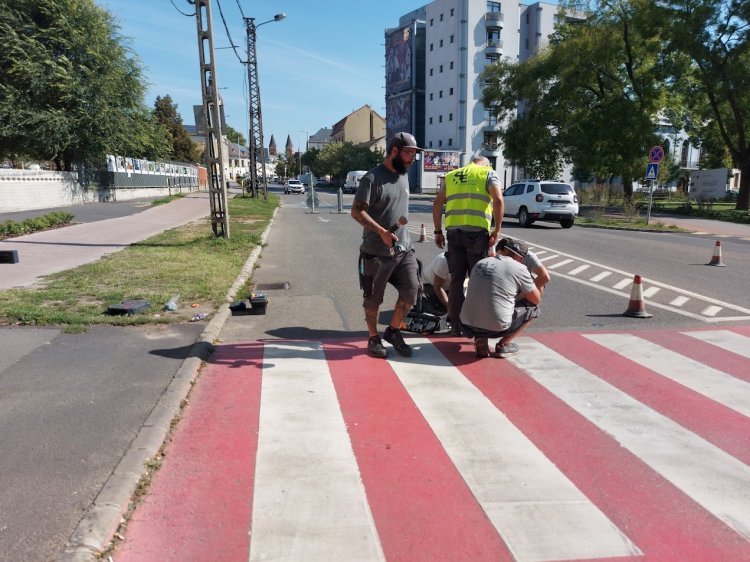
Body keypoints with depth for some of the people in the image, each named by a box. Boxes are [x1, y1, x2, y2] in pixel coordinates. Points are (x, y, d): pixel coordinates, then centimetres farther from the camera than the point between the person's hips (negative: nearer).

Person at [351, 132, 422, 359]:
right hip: (376, 253, -6)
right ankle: (374, 339, 25)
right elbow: (357, 212, -16)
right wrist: (382, 232, -24)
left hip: (404, 249, 7)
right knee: (373, 299, 6)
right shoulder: (372, 178, -12)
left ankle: (393, 331, 24)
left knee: (411, 291, 4)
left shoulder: (404, 176, 13)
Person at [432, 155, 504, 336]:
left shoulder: (451, 176, 21)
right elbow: (498, 200, -6)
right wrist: (496, 230, -3)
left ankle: (455, 325, 13)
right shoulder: (488, 173, 9)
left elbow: (437, 203, 15)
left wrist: (438, 231, 17)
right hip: (477, 231, -3)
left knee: (456, 280, 9)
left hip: (453, 231, 3)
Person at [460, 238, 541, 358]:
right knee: (532, 307, 17)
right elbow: (537, 299, 10)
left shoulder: (480, 263, 15)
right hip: (496, 328, -4)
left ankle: (480, 341, 13)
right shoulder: (519, 269, -1)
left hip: (468, 325, 5)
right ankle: (503, 345, 13)